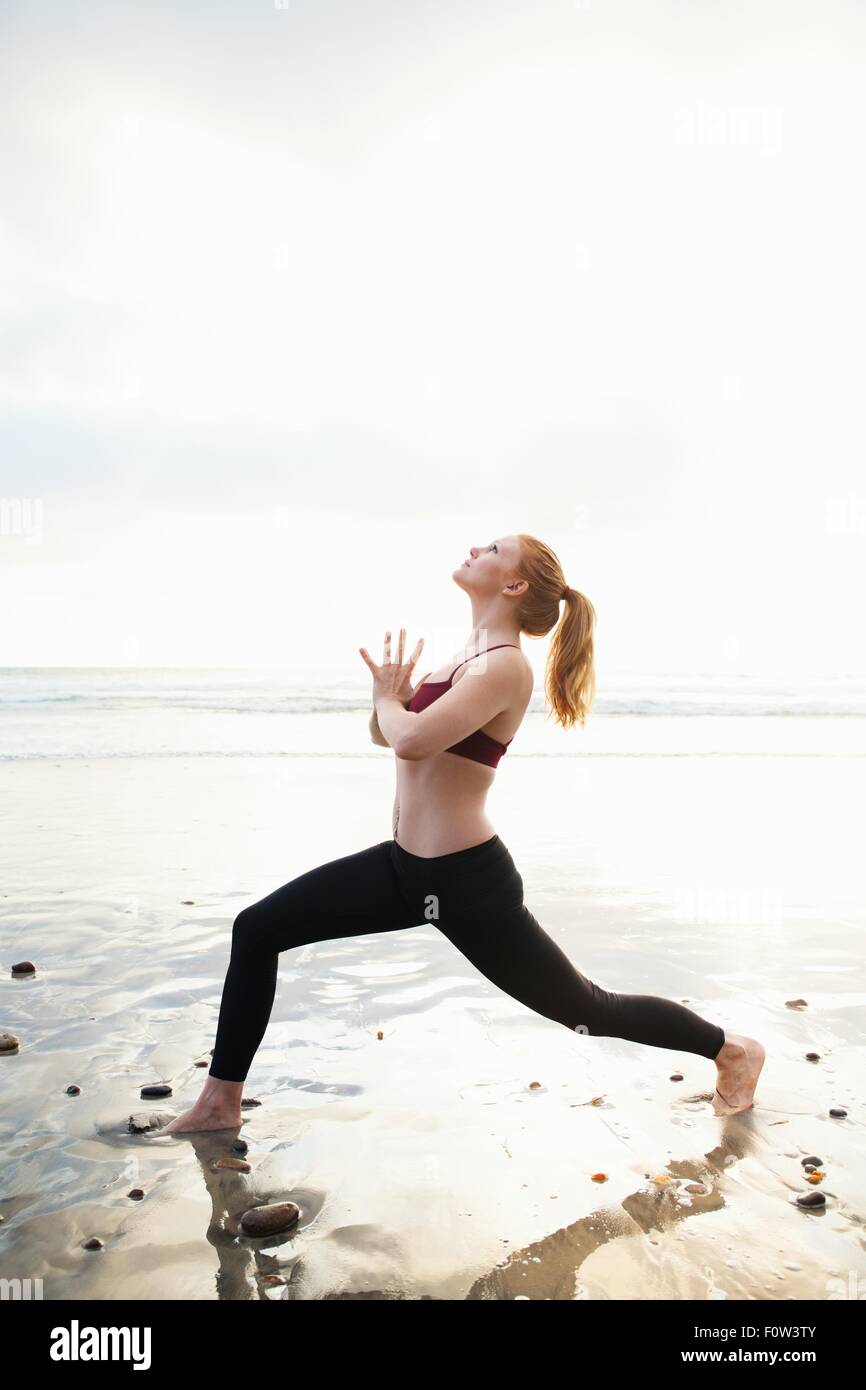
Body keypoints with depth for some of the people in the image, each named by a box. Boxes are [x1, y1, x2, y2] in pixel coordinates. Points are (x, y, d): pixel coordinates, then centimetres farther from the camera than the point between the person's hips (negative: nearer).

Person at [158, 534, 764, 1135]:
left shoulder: (505, 665, -18)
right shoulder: (470, 656, 11)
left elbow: (410, 739, -32)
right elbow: (384, 732, 19)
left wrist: (389, 699, -10)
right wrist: (389, 695, -4)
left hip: (468, 882, -9)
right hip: (406, 864, 9)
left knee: (588, 1010, 7)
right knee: (258, 929, 3)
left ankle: (734, 1050, 32)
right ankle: (221, 1102, 17)